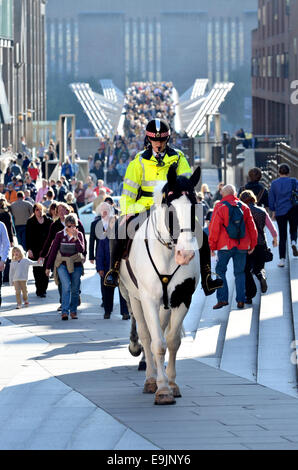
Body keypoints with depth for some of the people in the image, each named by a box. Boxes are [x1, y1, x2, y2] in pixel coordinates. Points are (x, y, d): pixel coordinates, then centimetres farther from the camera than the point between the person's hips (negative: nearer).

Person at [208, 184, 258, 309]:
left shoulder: (219, 207, -5)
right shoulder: (244, 207, 6)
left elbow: (214, 228, -6)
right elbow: (252, 227, 10)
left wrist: (212, 246, 1)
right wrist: (252, 245, 19)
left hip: (225, 246, -3)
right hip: (242, 246, 3)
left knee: (220, 271, 6)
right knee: (240, 273, 10)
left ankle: (222, 298, -5)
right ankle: (241, 300, 5)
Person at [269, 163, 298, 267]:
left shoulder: (274, 183, 4)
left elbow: (271, 199, 6)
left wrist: (273, 212, 14)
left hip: (280, 212, 1)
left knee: (282, 236, 6)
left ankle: (282, 259, 0)